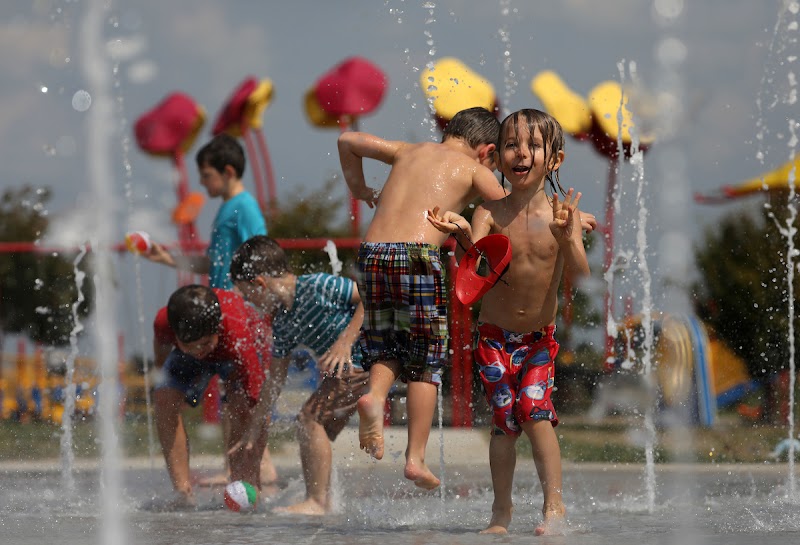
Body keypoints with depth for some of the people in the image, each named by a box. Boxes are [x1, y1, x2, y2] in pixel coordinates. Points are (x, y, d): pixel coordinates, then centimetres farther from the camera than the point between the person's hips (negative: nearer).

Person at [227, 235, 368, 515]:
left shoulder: (316, 287, -17)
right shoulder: (282, 323, 9)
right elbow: (276, 377, 18)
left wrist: (346, 340, -25)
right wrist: (255, 426, 20)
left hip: (364, 356, -10)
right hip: (345, 367, 10)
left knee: (310, 417, -15)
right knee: (317, 429, 12)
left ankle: (317, 502, -14)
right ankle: (322, 501, 20)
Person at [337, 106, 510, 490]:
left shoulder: (410, 152, 25)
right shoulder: (473, 170, 12)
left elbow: (349, 140, 33)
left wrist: (358, 188, 45)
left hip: (372, 253, 4)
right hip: (418, 256, -4)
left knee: (386, 349, 17)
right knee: (425, 363, 5)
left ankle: (375, 395, -15)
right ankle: (415, 458, 1)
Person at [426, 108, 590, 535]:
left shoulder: (563, 214, -12)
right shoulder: (490, 214, -12)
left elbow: (578, 276, -21)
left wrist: (566, 239, -41)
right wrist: (462, 236, -47)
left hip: (541, 335, 0)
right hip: (495, 335, 0)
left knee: (534, 408, -15)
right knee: (505, 419, 1)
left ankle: (554, 504, -10)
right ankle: (501, 510, 13)